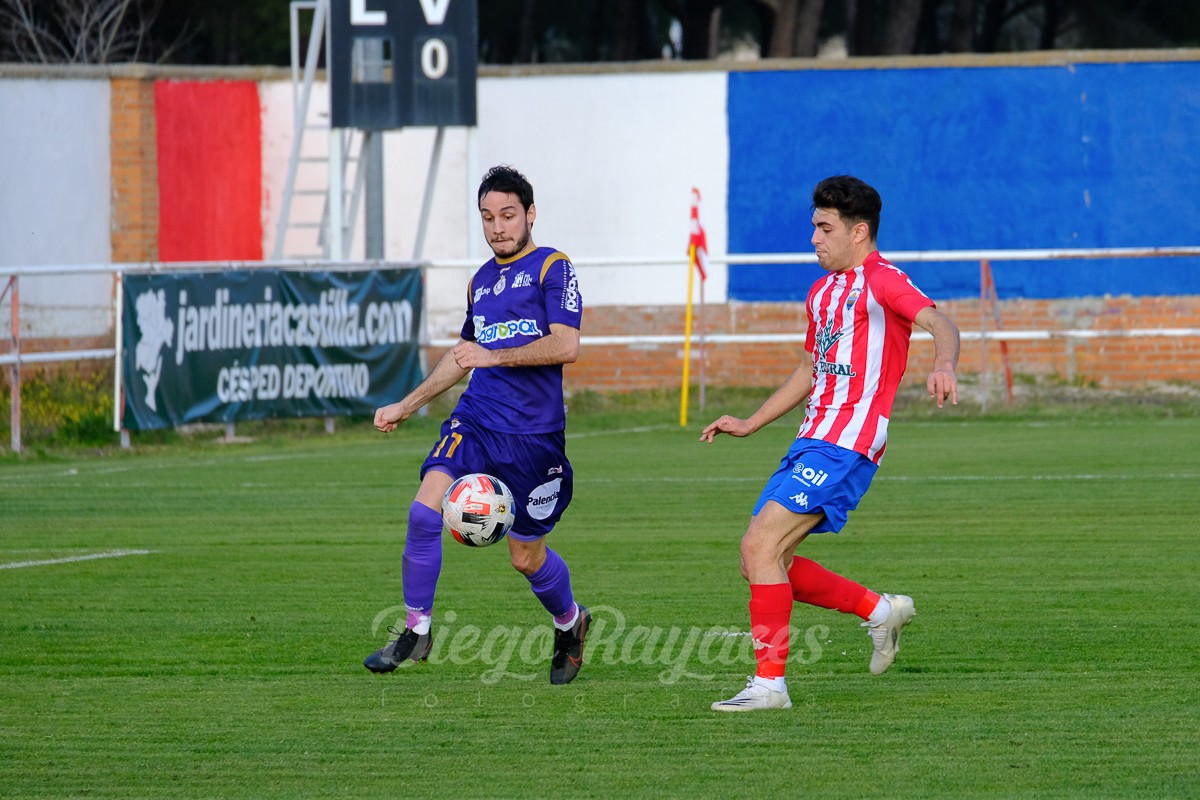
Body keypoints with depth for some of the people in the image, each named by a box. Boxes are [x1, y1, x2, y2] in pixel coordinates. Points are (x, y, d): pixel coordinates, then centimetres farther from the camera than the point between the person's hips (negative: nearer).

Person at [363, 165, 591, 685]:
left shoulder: (553, 268, -4)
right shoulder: (480, 281, 17)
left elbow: (566, 345, -15)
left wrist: (495, 356, -22)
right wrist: (405, 407, 30)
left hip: (533, 433, -5)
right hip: (474, 420, 5)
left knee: (526, 556, 4)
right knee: (425, 510, -18)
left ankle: (570, 623, 35)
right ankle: (416, 631, -6)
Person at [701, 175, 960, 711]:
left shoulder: (882, 282, -8)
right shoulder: (823, 291, 21)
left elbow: (938, 323, -26)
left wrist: (943, 365, -48)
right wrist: (750, 424, 28)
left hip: (845, 445, -10)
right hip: (812, 440, 10)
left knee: (760, 546, -17)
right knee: (760, 561, 6)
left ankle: (769, 683, -13)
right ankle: (880, 611, 18)